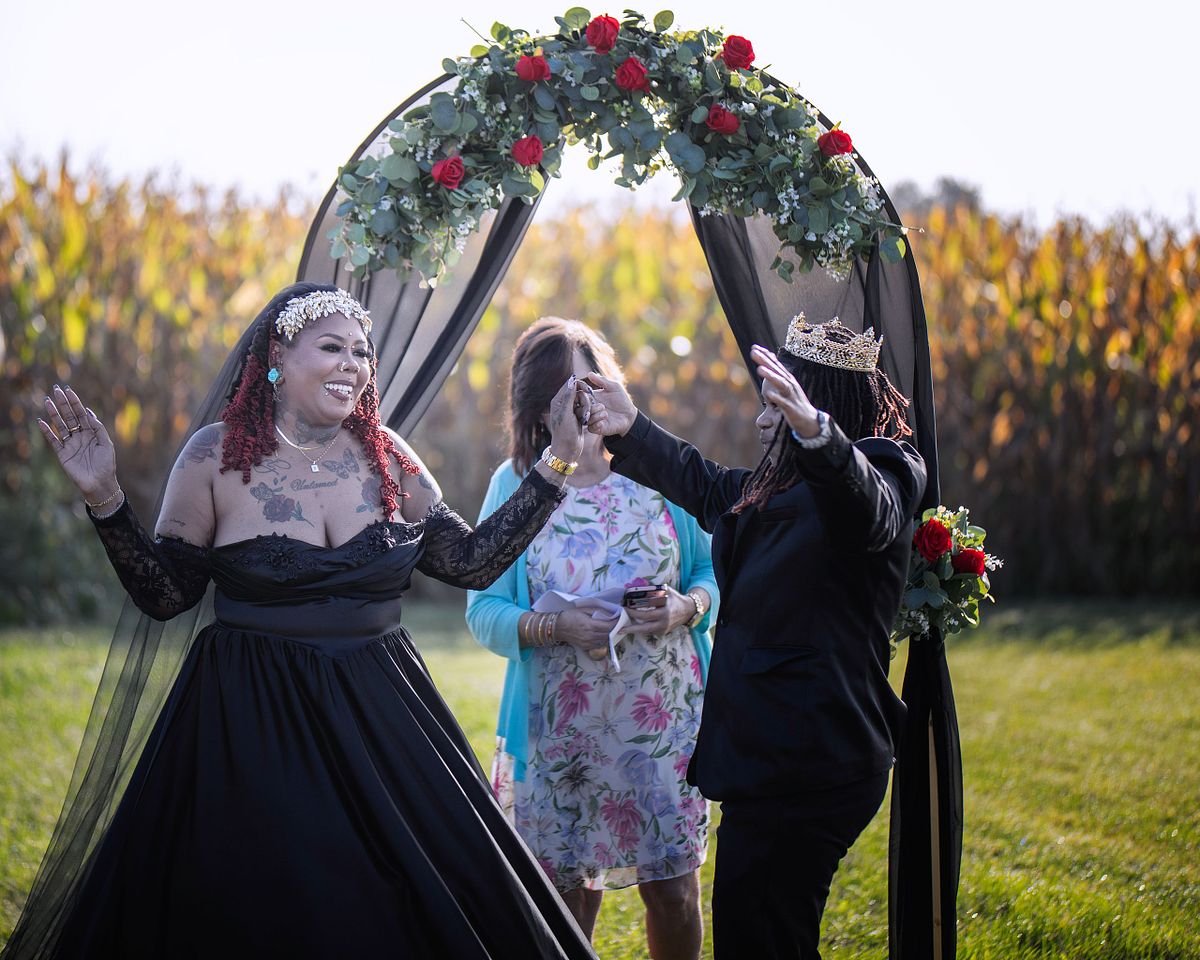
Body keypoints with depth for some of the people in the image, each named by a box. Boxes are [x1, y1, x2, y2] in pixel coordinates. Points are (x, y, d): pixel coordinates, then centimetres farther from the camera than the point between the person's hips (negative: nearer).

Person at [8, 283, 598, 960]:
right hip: (250, 726, -3)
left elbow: (473, 561, 3)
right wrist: (106, 499, -15)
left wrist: (557, 464, 0)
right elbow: (164, 594, -3)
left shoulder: (385, 455, 3)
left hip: (380, 715, 3)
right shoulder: (217, 456, -5)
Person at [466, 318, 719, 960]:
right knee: (568, 901, 8)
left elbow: (711, 570, 9)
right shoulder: (516, 483, -1)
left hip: (663, 716, 1)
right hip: (561, 729, 0)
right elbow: (484, 610, -2)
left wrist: (688, 606, -12)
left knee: (671, 888, 5)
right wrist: (555, 628, -19)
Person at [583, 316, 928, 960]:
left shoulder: (882, 472, -11)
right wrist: (632, 429, 40)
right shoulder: (776, 492, 18)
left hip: (808, 769, -10)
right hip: (769, 756, 10)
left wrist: (814, 430, -55)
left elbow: (867, 509, -36)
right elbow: (706, 485, 37)